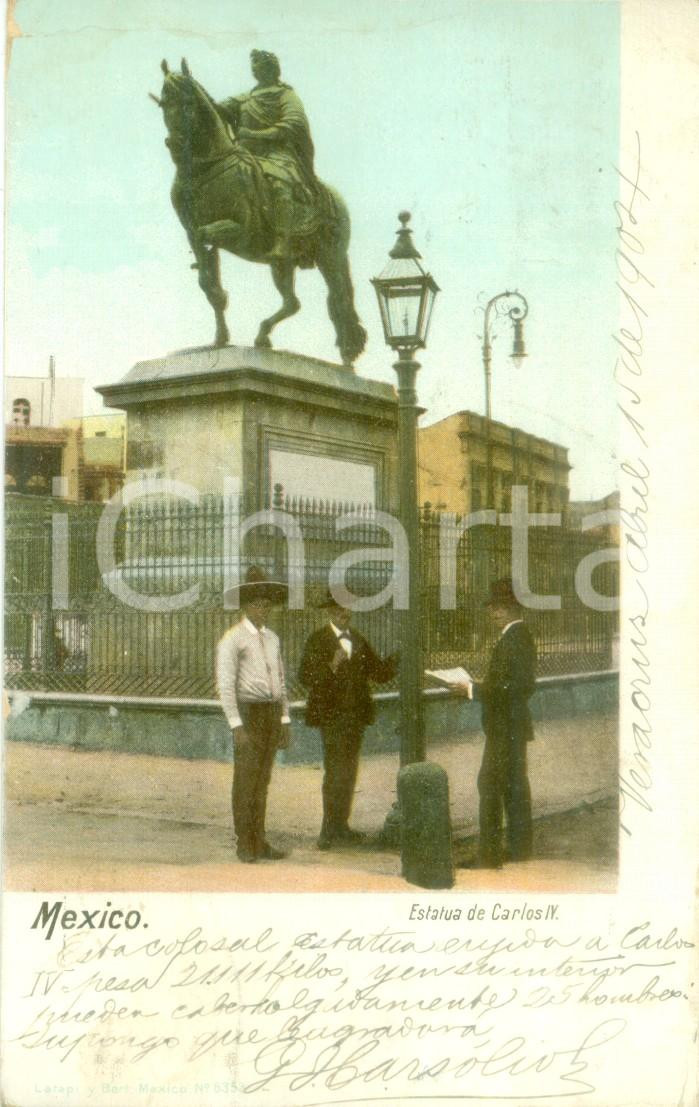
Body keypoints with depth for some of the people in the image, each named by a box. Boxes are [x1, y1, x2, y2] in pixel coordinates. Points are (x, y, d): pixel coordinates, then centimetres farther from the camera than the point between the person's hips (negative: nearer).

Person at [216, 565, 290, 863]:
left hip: (272, 715, 7)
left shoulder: (271, 638, 13)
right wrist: (236, 726, -21)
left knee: (262, 781, 10)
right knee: (245, 781, -2)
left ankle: (259, 843, 15)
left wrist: (285, 720, 12)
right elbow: (225, 685, -15)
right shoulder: (232, 639, -9)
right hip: (248, 714, -7)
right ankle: (244, 845, 6)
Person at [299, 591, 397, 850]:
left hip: (356, 714, 6)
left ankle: (340, 827, 20)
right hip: (331, 715, -6)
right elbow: (305, 677, -13)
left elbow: (378, 673, 10)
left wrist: (394, 660, -8)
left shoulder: (358, 640, 13)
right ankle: (328, 831, -3)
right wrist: (332, 666, -26)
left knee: (348, 772, 11)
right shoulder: (318, 640, -5)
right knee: (335, 773, -9)